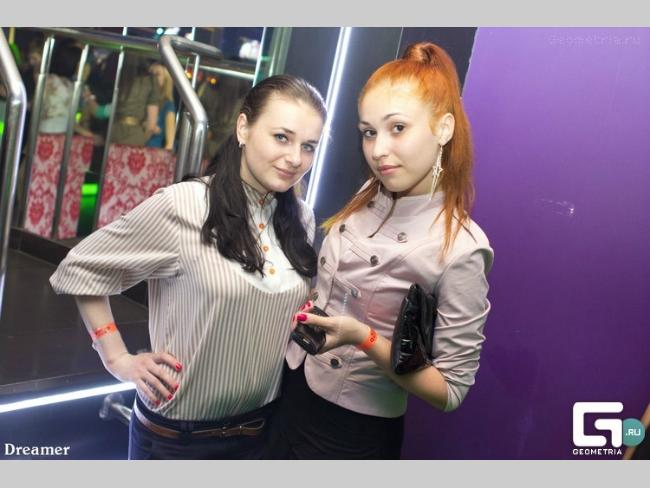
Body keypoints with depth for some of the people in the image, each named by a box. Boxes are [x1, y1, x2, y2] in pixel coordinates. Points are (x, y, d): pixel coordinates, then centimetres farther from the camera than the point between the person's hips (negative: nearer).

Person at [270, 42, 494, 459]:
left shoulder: (461, 250, -24)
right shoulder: (372, 195, -5)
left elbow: (450, 390, -18)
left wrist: (365, 338, -28)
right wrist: (309, 307, -5)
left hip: (353, 434, -6)